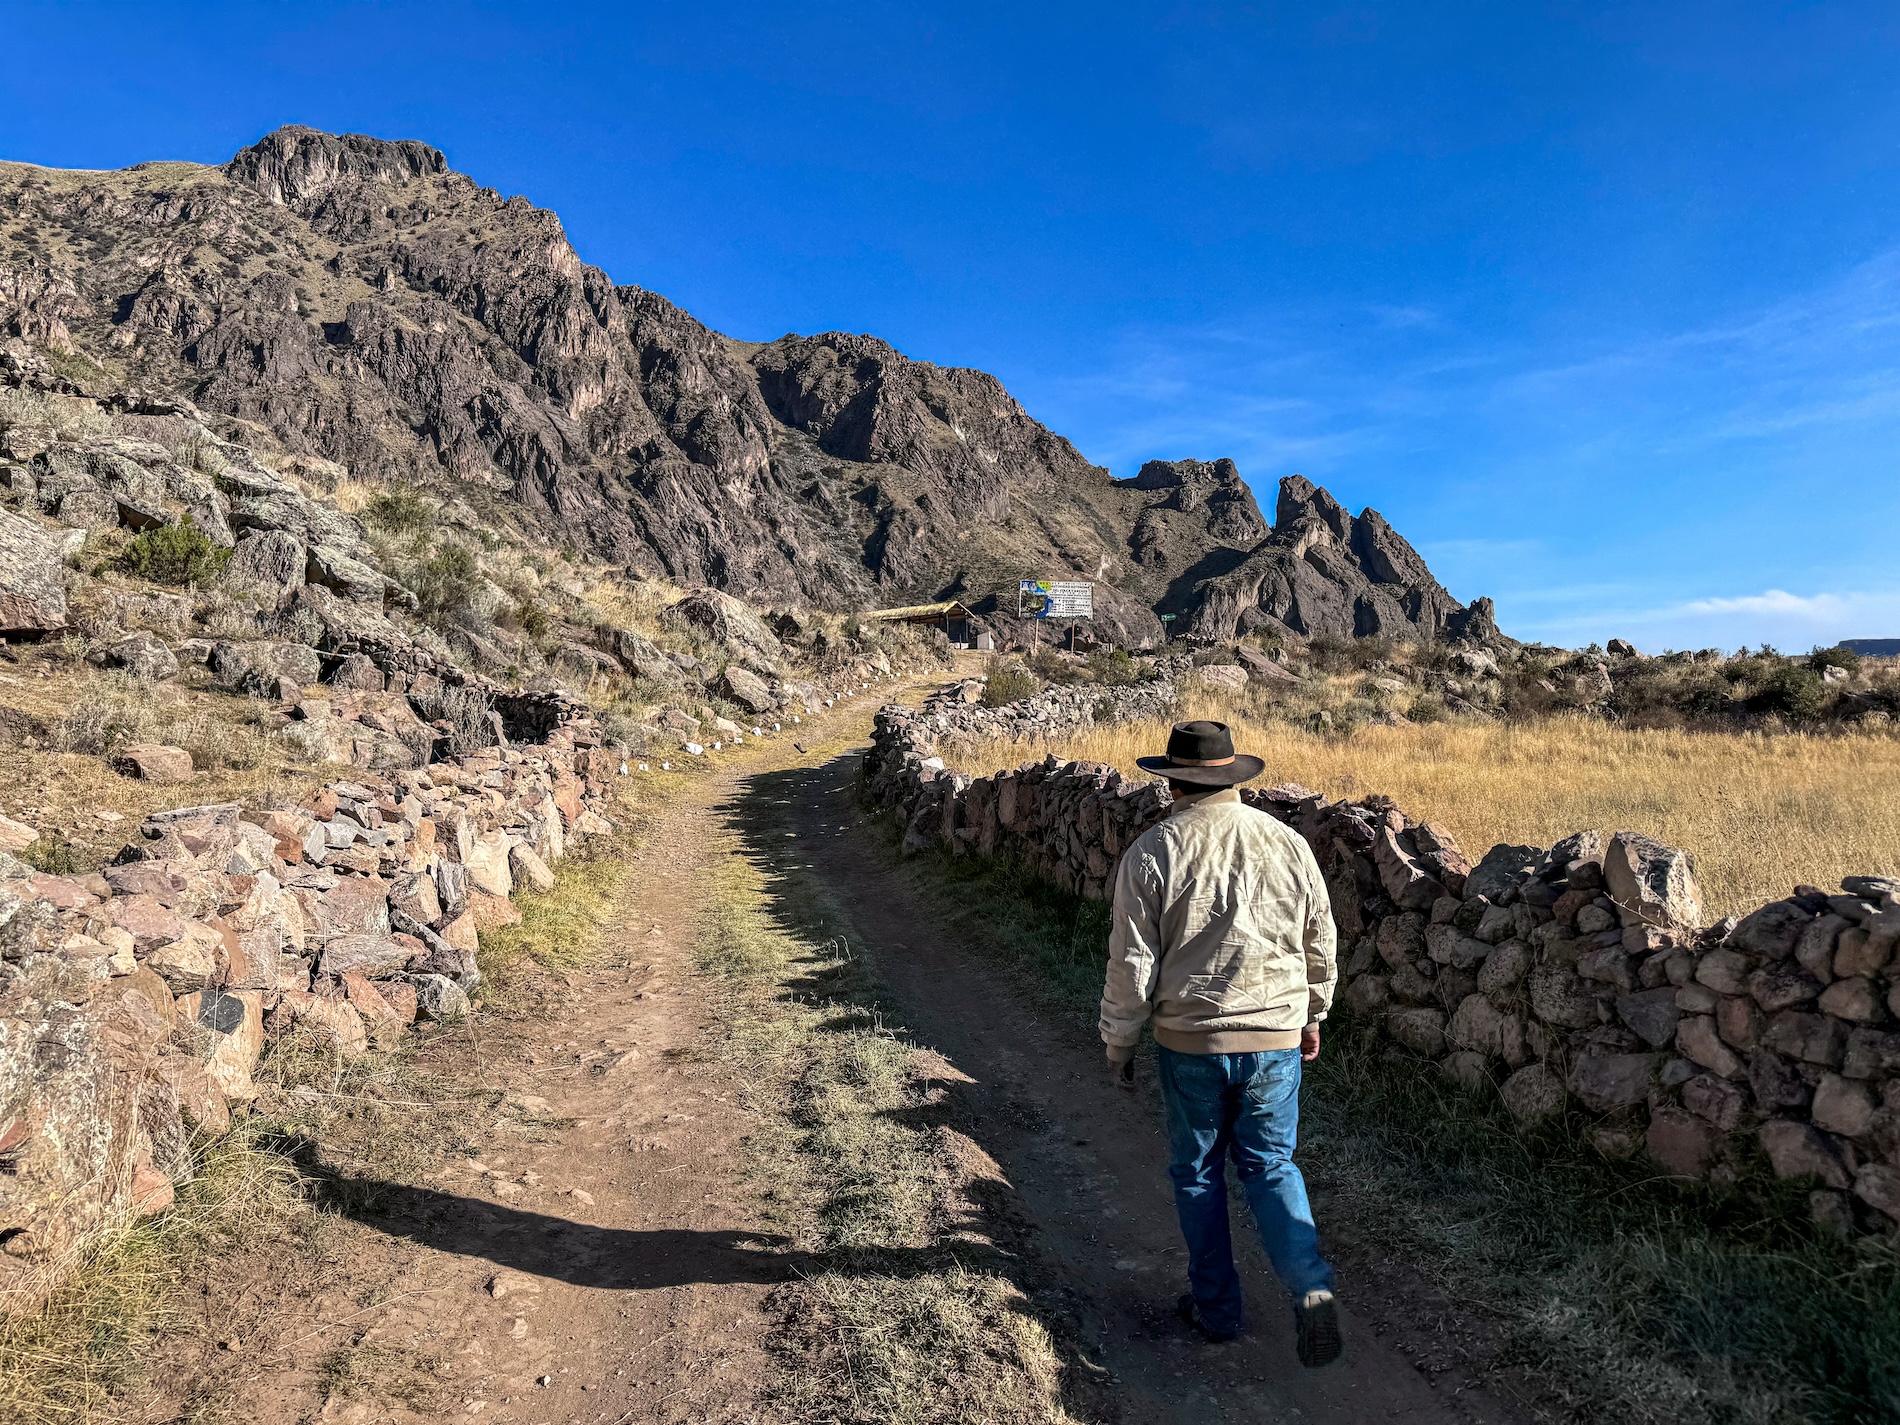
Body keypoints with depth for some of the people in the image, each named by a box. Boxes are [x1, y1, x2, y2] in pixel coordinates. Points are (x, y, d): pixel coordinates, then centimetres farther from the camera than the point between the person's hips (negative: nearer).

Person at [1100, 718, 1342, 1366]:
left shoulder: (1153, 850, -12)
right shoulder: (1288, 843, -2)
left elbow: (1132, 961, -11)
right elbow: (1321, 946, 8)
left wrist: (1118, 1042, 3)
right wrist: (1311, 1016, 23)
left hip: (1189, 1041, -2)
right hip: (1276, 1040, 3)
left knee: (1197, 1171, 16)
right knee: (1270, 1165, 19)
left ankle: (1216, 1307, 27)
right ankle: (1311, 1288, 2)